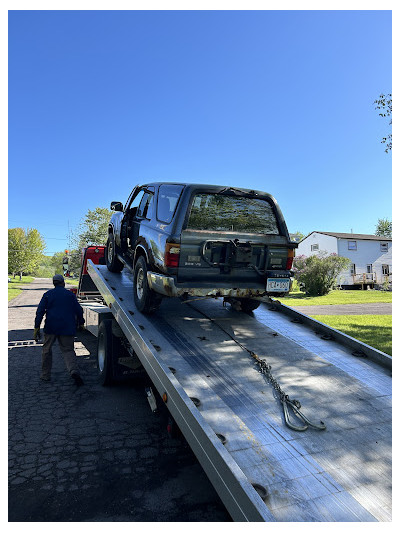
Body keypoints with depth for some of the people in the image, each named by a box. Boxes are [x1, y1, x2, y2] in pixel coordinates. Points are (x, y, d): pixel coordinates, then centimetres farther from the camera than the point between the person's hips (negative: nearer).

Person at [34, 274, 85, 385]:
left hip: (51, 327, 0)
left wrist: (37, 328, 0)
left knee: (47, 350, 17)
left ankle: (45, 375, 23)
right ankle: (74, 371, -19)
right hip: (67, 328, 0)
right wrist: (80, 323, 21)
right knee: (68, 350, 5)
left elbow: (40, 311, 0)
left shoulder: (47, 295, 6)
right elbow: (79, 310, 7)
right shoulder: (70, 295, 7)